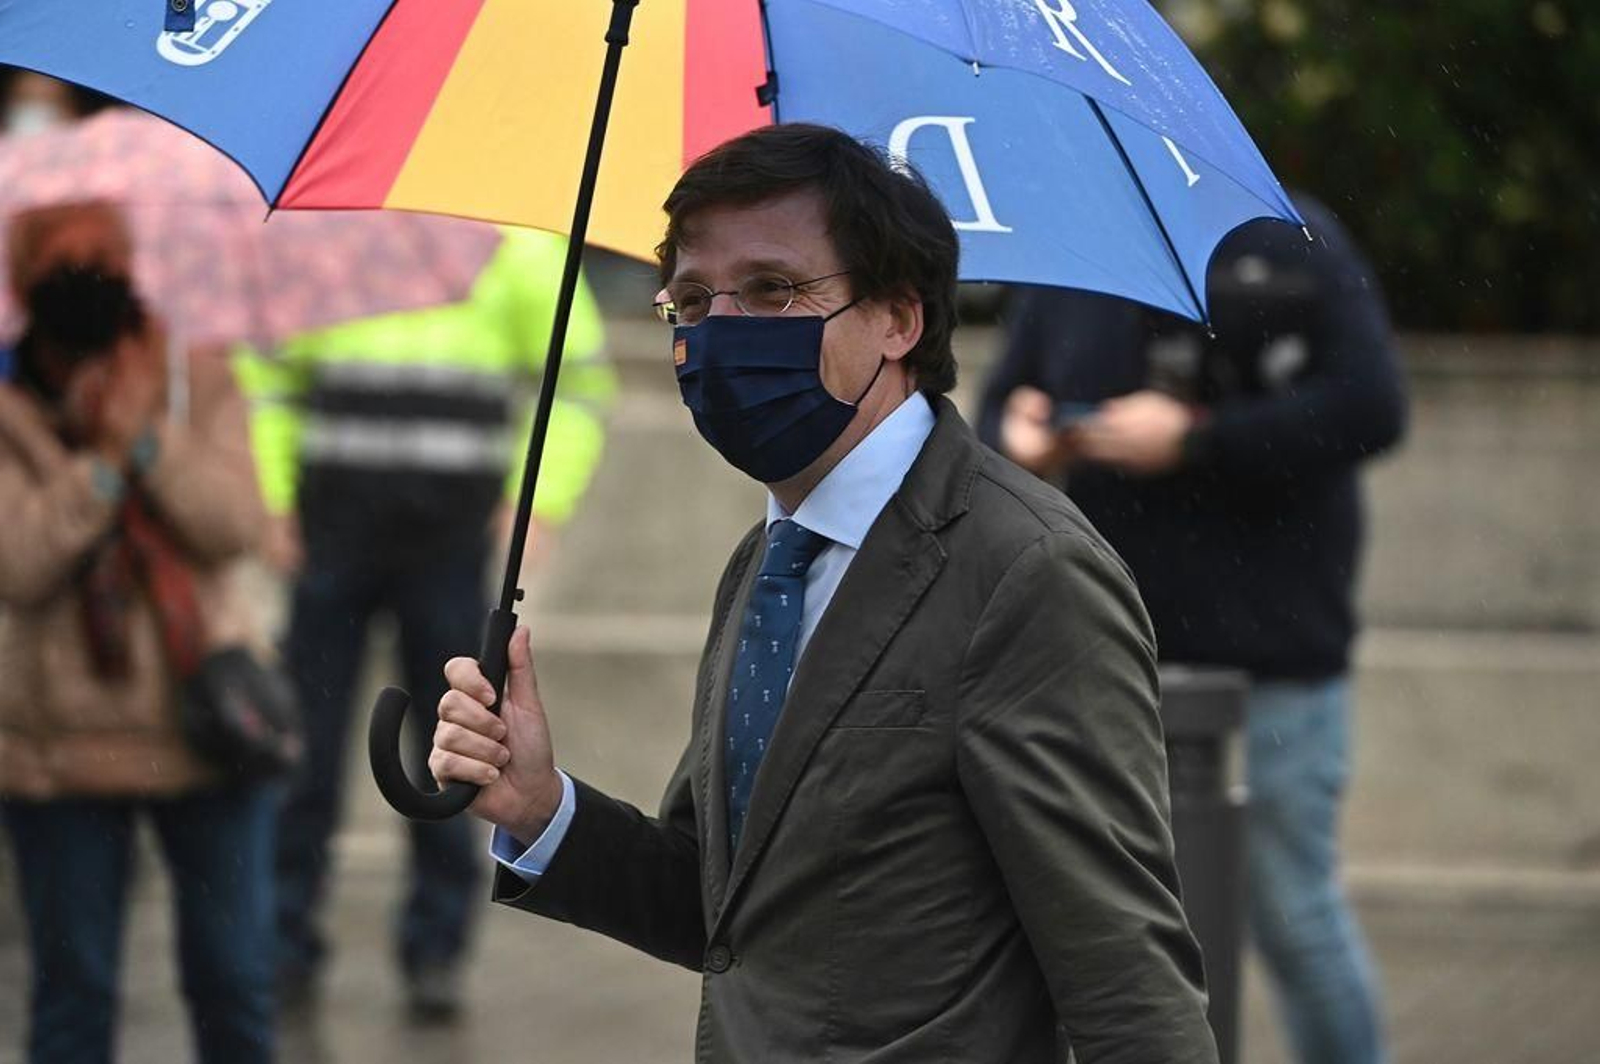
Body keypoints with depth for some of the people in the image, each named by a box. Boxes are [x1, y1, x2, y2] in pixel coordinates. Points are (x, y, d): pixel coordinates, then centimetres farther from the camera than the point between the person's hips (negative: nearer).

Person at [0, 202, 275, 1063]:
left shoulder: (198, 385, 3)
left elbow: (235, 524, -10)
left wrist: (144, 438, -19)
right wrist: (103, 462, -22)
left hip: (202, 727, 2)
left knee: (232, 977, 6)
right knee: (72, 985, 5)